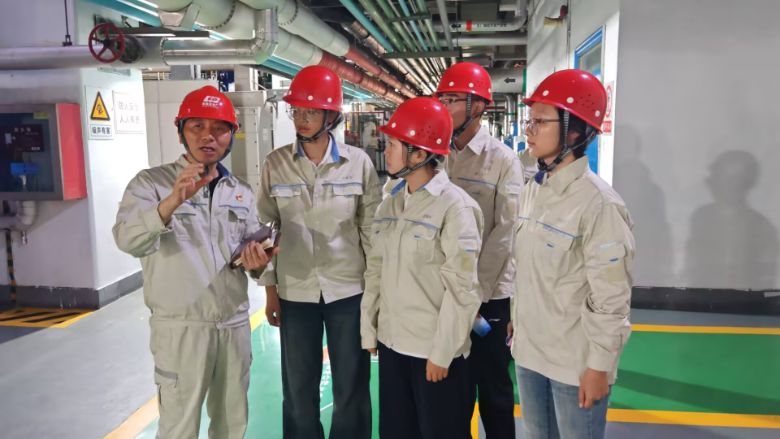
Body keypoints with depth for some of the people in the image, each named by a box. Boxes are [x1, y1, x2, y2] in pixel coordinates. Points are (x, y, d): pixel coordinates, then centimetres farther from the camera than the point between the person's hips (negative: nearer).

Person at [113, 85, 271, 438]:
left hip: (235, 324, 4)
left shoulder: (242, 193, 9)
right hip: (180, 327, -4)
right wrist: (173, 201, -37)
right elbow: (127, 240, -21)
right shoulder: (151, 182, -5)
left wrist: (256, 264, -9)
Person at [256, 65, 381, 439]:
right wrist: (269, 288, 2)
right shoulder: (275, 164, -2)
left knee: (351, 387, 11)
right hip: (295, 292, 1)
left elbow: (372, 228, -1)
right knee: (298, 388, 13)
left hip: (349, 290, -1)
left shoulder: (358, 162, -5)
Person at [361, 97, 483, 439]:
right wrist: (369, 330, 9)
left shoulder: (455, 206, -14)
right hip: (392, 342, 6)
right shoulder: (390, 204, 7)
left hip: (434, 349, -6)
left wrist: (442, 352, -13)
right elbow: (376, 269, 10)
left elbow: (461, 288, -15)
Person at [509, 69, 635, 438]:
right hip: (529, 351, 7)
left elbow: (610, 299, -17)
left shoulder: (599, 203, -20)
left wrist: (599, 367, -13)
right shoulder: (533, 189, 3)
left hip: (576, 362, -7)